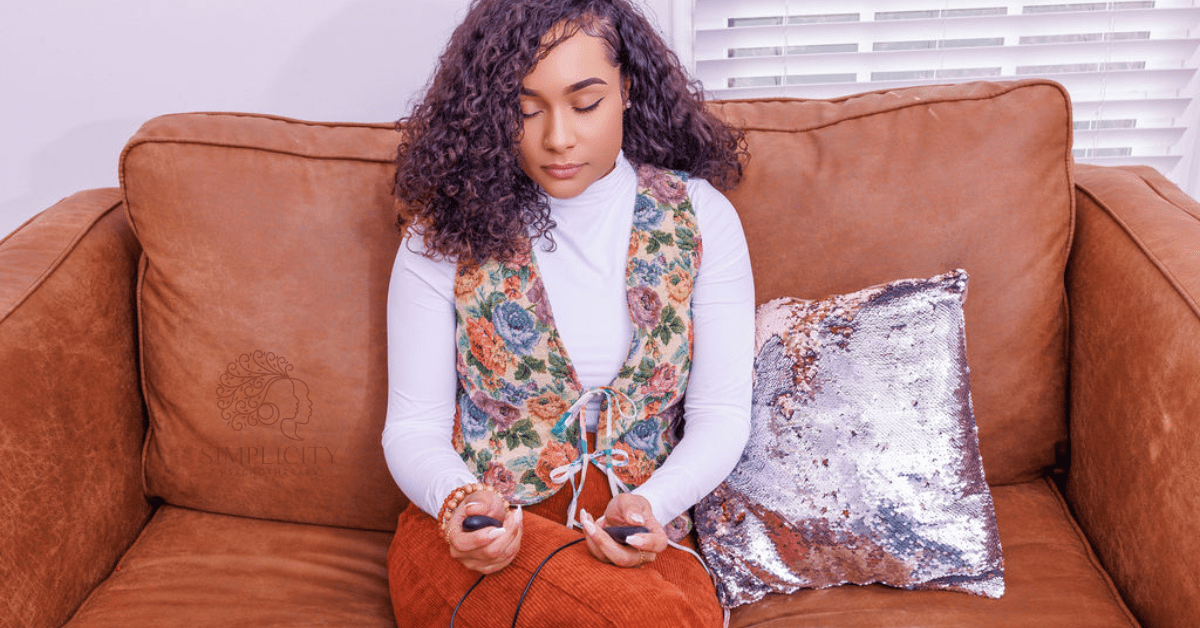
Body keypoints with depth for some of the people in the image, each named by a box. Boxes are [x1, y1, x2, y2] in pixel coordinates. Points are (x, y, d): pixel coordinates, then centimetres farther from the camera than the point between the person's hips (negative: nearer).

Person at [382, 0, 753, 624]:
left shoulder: (699, 217, 3)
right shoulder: (447, 232, 0)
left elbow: (720, 415, 1)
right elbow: (413, 426, 1)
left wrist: (648, 505, -19)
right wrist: (457, 501, -22)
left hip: (638, 539, 2)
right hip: (474, 534, -1)